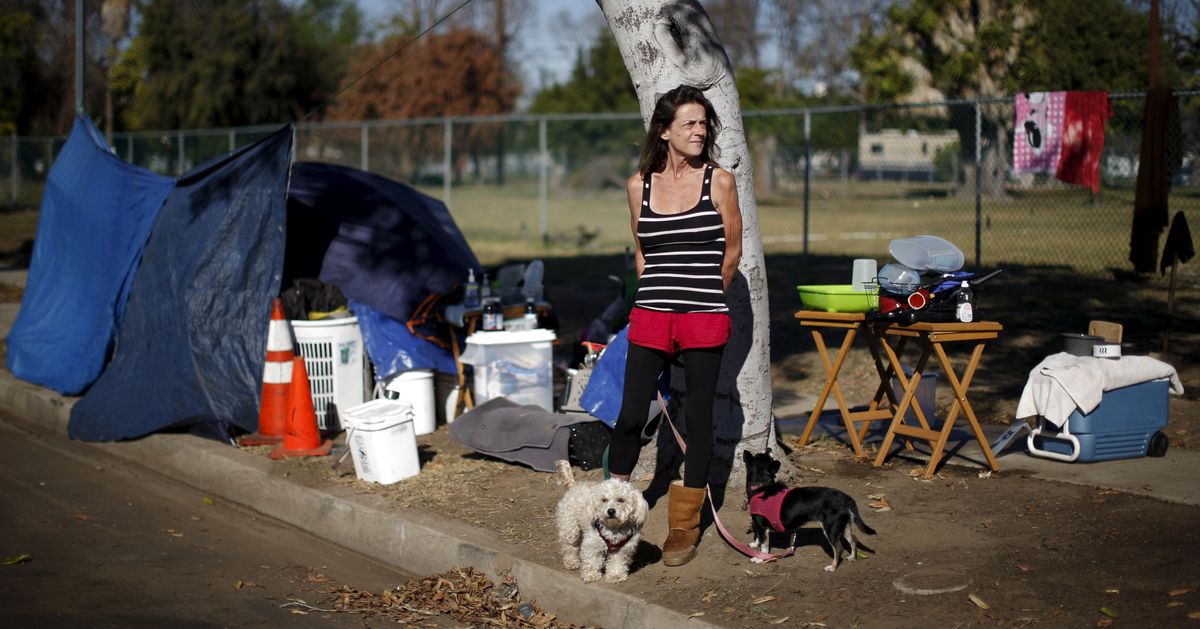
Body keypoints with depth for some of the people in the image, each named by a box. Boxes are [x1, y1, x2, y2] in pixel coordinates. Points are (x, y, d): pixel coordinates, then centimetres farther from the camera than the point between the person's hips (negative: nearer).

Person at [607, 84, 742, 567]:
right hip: (650, 316, 1)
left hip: (705, 318, -1)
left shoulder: (719, 182, -1)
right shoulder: (639, 185, 5)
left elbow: (733, 251, 7)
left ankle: (685, 527, 15)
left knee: (697, 418, 5)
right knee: (631, 415, -2)